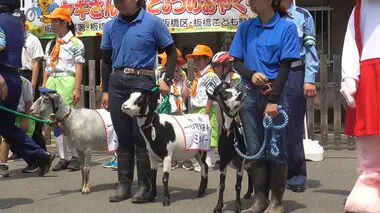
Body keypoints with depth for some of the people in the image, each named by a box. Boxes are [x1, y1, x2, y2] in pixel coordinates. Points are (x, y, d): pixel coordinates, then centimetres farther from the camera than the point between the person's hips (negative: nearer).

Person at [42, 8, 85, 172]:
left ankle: (75, 157, 0)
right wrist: (43, 88, 15)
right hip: (52, 82, 7)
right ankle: (63, 158, 11)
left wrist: (77, 89, -14)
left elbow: (79, 68, -7)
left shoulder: (75, 43, -1)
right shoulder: (51, 44, 20)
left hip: (66, 82, -7)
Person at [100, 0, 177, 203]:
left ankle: (145, 186, 4)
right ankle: (124, 185, 14)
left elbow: (171, 52, 1)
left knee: (142, 137, -4)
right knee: (123, 137, 7)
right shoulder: (110, 26, 8)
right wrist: (105, 90, 11)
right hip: (117, 82, 4)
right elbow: (106, 60, 14)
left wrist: (167, 80, -9)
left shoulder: (153, 22, -4)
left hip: (143, 82, -4)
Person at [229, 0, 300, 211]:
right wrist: (251, 74, -12)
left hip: (274, 94, -4)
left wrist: (273, 100, -14)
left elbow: (285, 67, -7)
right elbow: (237, 61, 10)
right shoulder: (245, 28, 10)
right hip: (250, 95, 4)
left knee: (275, 150, -1)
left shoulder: (287, 27, -2)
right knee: (255, 150, 6)